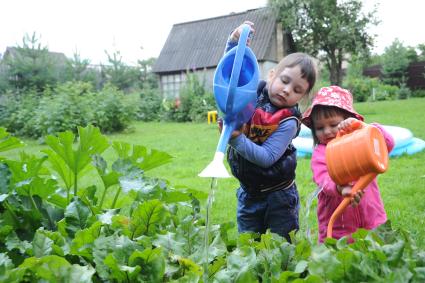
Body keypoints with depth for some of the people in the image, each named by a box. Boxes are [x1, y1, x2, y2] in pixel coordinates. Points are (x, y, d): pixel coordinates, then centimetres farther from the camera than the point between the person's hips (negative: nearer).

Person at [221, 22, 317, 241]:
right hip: (248, 194, 5)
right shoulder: (254, 92, -7)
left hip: (279, 197, -4)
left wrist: (237, 139, -35)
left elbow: (266, 157, -26)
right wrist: (235, 41, -14)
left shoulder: (288, 123, -20)